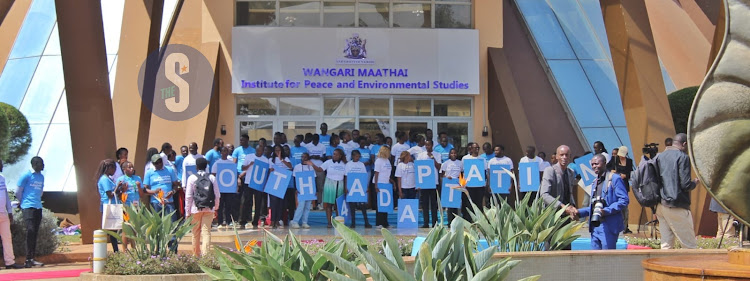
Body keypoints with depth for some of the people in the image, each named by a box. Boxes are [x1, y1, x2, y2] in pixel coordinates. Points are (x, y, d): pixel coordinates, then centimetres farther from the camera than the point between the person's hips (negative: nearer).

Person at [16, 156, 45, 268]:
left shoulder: (41, 177, 17)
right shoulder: (26, 176, -4)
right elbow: (18, 191, -1)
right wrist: (23, 202, 10)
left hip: (38, 207, 7)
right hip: (28, 207, -7)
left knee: (35, 233, 5)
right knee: (30, 230, -16)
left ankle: (32, 259, 8)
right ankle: (28, 259, -16)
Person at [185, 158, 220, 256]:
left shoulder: (192, 178, -3)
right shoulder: (212, 178, 1)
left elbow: (188, 196, -3)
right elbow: (217, 195, 4)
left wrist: (187, 211, 2)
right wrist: (216, 207, 19)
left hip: (196, 209, -1)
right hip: (209, 209, 1)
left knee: (196, 233, 11)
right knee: (207, 232, -1)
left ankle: (196, 254, 21)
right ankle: (205, 254, -10)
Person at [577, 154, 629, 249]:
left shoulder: (615, 179, -5)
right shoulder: (595, 182, 21)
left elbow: (624, 200, -13)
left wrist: (606, 211, -22)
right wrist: (579, 212, 11)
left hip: (609, 226, -8)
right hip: (595, 226, 8)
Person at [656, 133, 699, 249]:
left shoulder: (660, 156, 13)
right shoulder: (682, 157, -8)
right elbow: (686, 184, -14)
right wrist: (695, 182, 7)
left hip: (660, 205, 7)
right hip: (676, 207, -7)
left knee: (666, 244, 8)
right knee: (690, 245, -1)